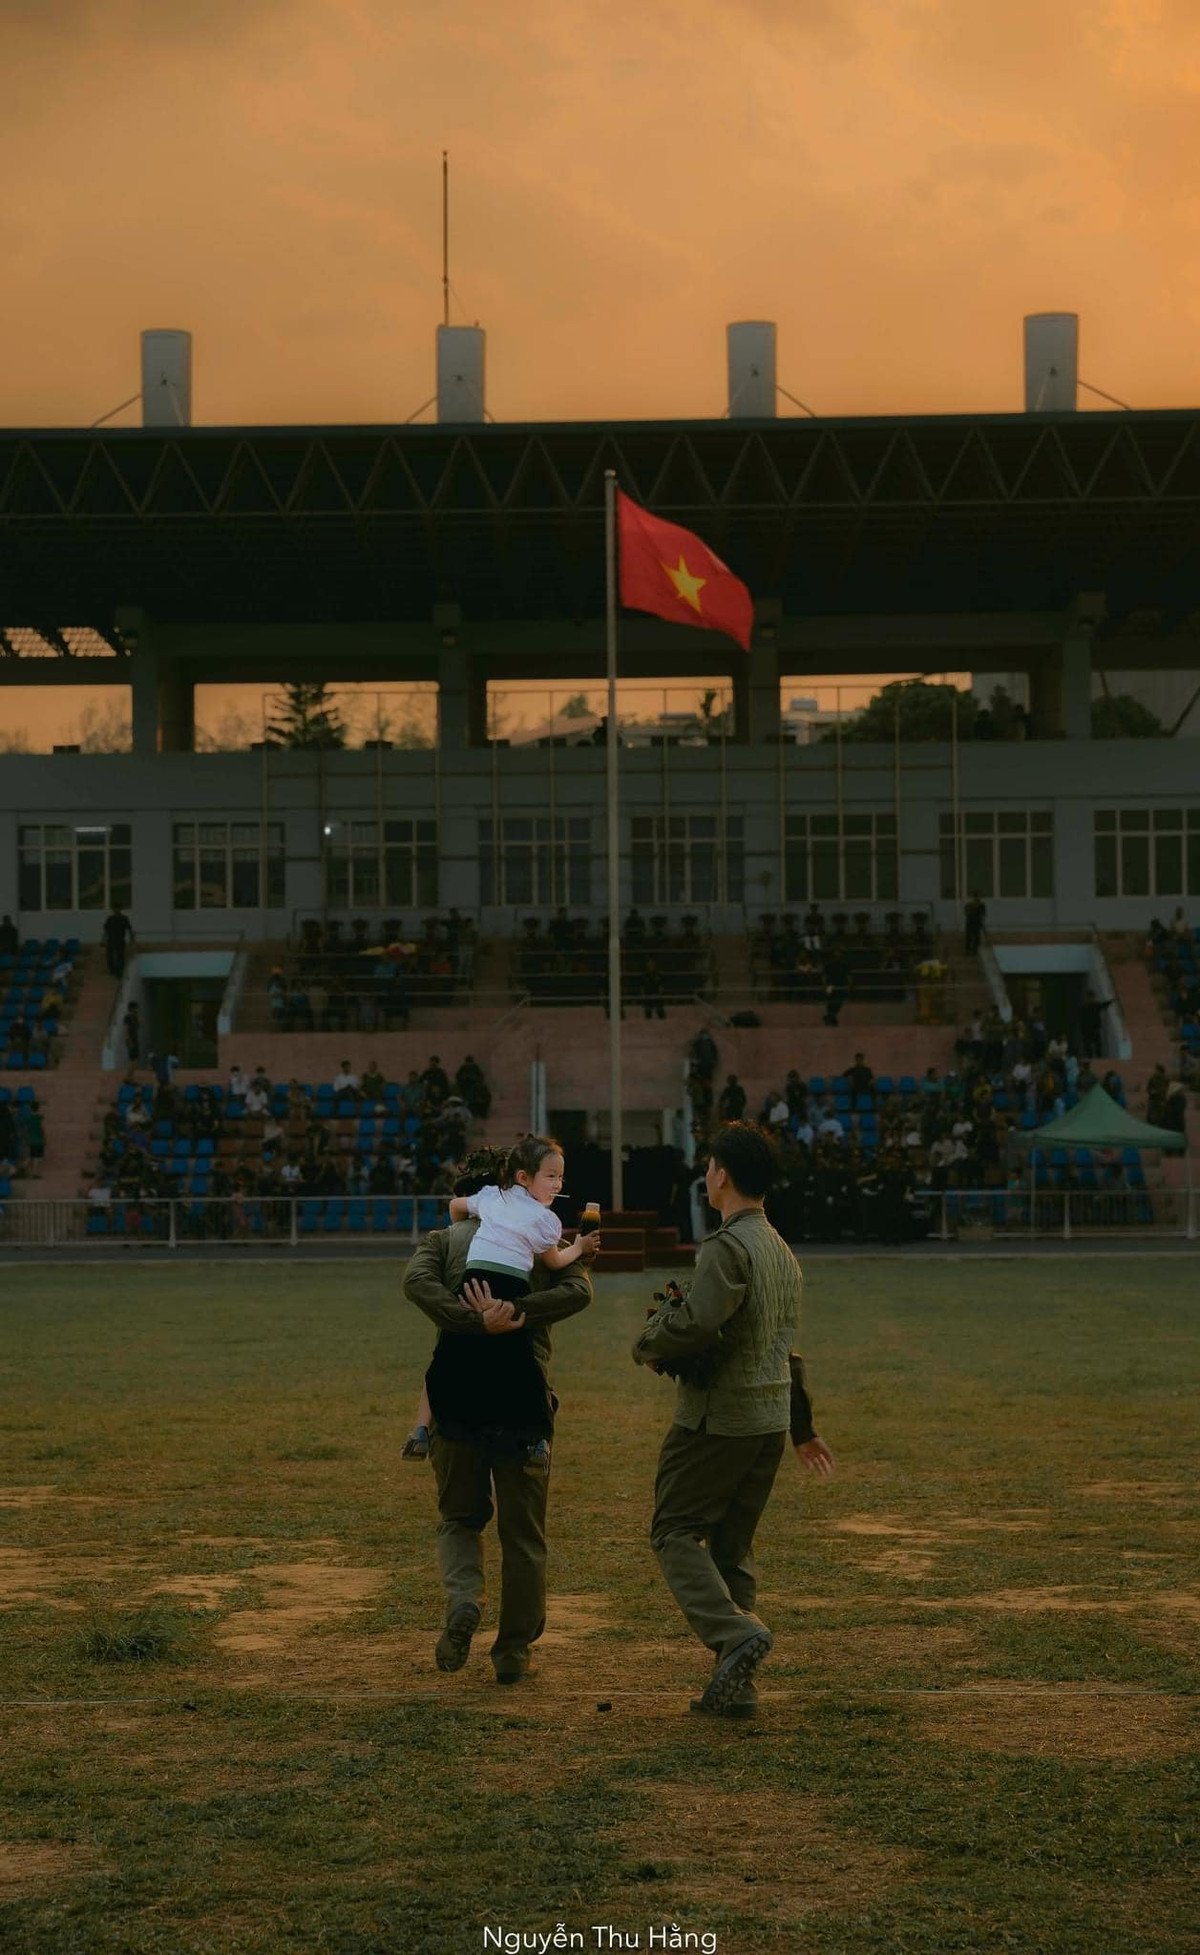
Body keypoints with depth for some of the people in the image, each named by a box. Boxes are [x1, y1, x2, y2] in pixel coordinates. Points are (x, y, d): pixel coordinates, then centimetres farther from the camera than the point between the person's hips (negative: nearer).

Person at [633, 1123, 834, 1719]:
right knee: (733, 1544, 12)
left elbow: (698, 1323, -26)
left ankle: (734, 1633, -19)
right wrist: (802, 1426, 28)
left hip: (718, 1417, -8)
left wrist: (647, 1344, -6)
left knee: (676, 1531, 0)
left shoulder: (727, 1247, -15)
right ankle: (735, 1684, 10)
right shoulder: (782, 1251, 15)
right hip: (771, 1420, 8)